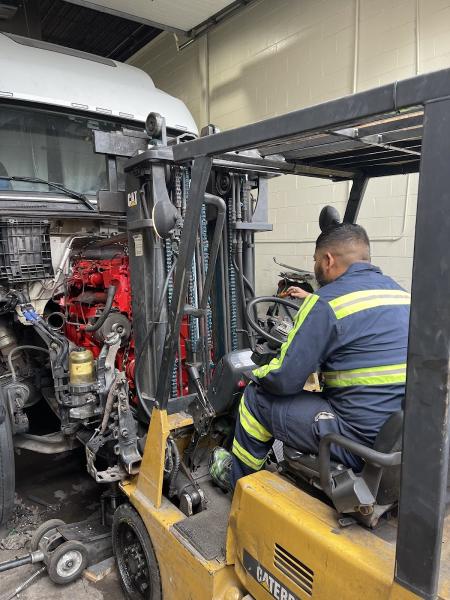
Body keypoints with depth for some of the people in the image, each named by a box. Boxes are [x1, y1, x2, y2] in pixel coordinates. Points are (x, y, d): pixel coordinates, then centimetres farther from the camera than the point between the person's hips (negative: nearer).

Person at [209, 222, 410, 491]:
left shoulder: (326, 303, -17)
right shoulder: (399, 292, 9)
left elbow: (284, 379, -15)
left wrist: (257, 376, 8)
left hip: (361, 442, -8)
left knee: (259, 397, 7)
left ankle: (237, 478, 30)